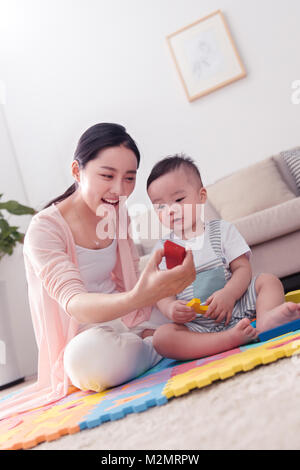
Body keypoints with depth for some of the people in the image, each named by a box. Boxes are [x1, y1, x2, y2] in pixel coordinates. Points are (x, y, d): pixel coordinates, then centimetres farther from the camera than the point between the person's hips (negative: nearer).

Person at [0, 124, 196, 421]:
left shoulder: (118, 215, 1)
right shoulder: (44, 229, -19)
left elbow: (126, 280, 9)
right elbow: (73, 303, -33)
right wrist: (137, 298, -53)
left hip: (128, 318, 5)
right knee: (88, 358, -39)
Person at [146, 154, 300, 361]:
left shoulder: (222, 230, 5)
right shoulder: (163, 248, 8)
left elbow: (243, 269, -2)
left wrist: (228, 294, -23)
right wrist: (171, 309, -23)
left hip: (238, 307, 1)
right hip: (197, 326, 0)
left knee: (268, 280, -15)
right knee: (161, 337, -28)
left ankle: (266, 321, -43)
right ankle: (231, 338, -40)